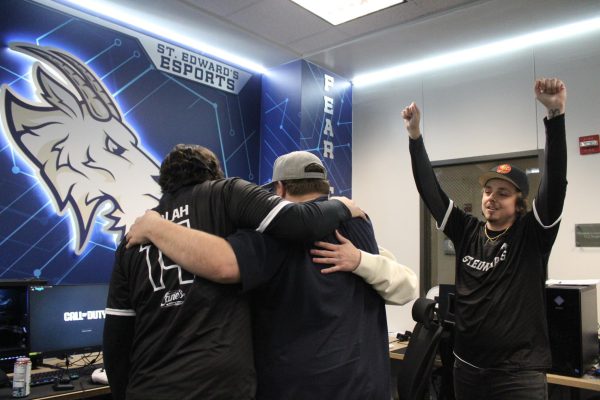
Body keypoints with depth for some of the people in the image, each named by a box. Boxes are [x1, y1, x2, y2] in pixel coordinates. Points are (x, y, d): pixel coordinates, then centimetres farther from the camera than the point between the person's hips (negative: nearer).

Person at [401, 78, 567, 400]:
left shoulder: (532, 235, -7)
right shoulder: (467, 231, 1)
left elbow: (555, 181, -19)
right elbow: (430, 190, -3)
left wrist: (555, 114, -29)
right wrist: (415, 136, -10)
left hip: (519, 373, -3)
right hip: (467, 367, 4)